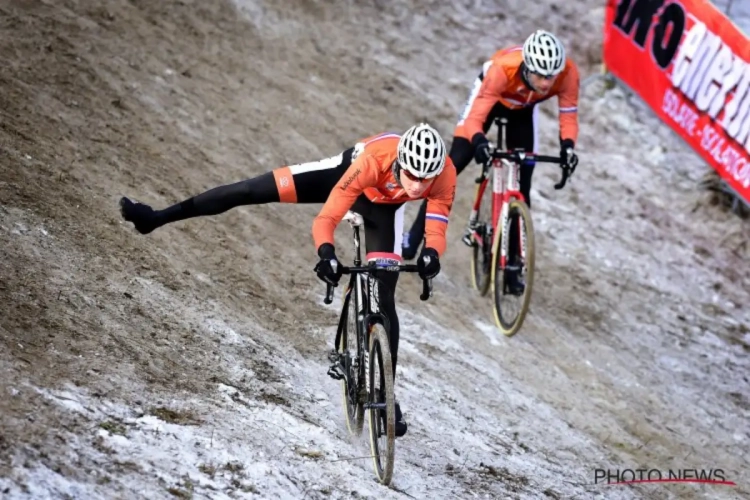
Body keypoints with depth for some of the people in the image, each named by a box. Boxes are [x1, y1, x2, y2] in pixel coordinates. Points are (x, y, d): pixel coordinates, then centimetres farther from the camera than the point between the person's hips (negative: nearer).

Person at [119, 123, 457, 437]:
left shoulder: (444, 175, -40)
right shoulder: (372, 161, -46)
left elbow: (436, 230, -35)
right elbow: (325, 219, -44)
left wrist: (430, 253, -58)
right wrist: (326, 254, -63)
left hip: (382, 206, 1)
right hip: (345, 175, -1)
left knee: (383, 298, -6)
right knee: (252, 191, -10)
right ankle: (155, 218, 3)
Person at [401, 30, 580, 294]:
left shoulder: (568, 73, -37)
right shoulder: (503, 68, -44)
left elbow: (569, 117, -25)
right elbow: (476, 116, -42)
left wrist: (567, 146, -45)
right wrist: (479, 141, -62)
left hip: (523, 109, 3)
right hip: (490, 97, -3)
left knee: (522, 183, -2)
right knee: (454, 164, -11)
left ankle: (512, 264, 8)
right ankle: (414, 236, 1)